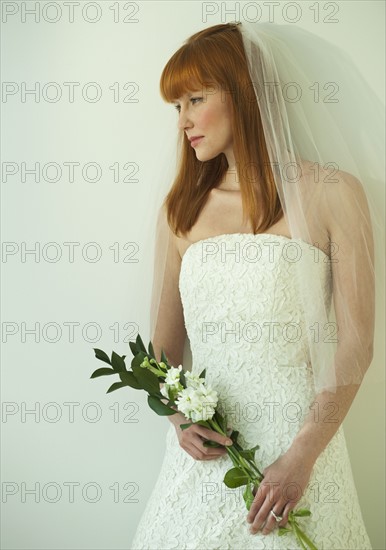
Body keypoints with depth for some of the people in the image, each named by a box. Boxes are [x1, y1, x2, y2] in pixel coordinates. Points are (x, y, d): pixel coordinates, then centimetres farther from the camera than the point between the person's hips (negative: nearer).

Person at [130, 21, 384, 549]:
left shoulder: (333, 195, -5)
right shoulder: (180, 208, 7)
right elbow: (164, 341, 10)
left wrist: (302, 456, -14)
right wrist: (179, 417, -7)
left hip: (299, 444, -3)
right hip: (203, 451, 3)